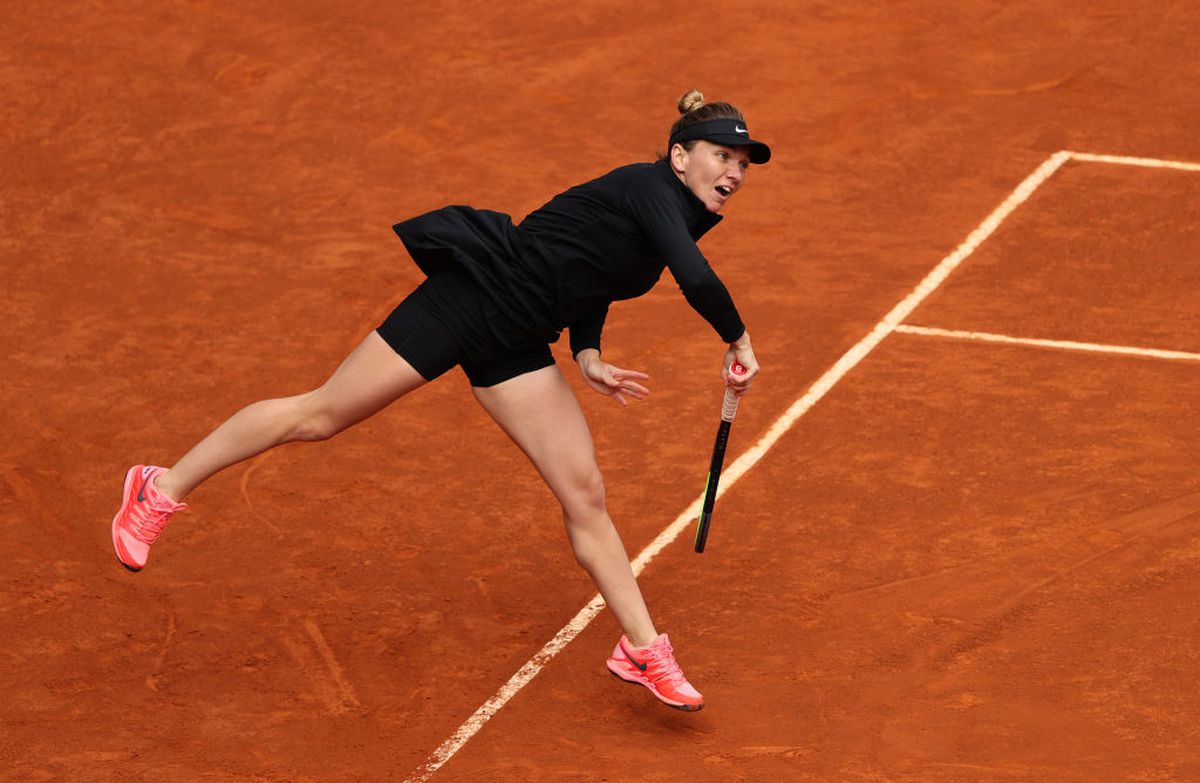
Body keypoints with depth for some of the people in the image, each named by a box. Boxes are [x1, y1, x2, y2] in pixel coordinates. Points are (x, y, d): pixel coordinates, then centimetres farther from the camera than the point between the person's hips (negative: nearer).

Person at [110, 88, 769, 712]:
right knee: (322, 414, -2)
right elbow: (698, 280, -30)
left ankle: (643, 650, 11)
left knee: (585, 496, 3)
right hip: (471, 297, -9)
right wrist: (737, 339, -15)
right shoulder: (649, 186, -16)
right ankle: (164, 490, 12)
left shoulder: (679, 220, 11)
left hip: (515, 349, 9)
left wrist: (587, 356, 1)